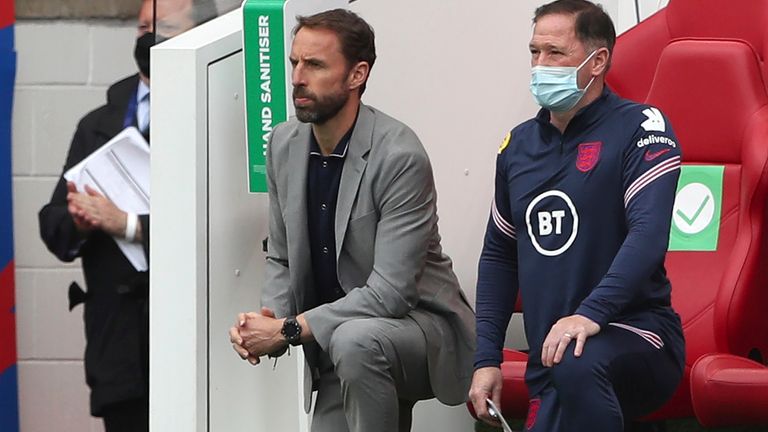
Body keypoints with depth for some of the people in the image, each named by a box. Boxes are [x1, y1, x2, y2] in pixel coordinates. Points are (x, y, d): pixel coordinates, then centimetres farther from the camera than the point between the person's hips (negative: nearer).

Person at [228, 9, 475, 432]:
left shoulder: (401, 157, -22)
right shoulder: (284, 143, -1)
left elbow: (389, 293, -25)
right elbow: (282, 259, 9)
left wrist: (289, 330, -25)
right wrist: (268, 319, -12)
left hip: (415, 324, -7)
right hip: (337, 347, 7)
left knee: (354, 341, -37)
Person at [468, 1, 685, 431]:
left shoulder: (640, 128, -6)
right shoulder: (519, 145, 12)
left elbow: (649, 234, -20)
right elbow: (499, 255, 20)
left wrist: (591, 313, -34)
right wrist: (487, 358, 11)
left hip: (635, 334, -6)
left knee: (578, 365, -38)